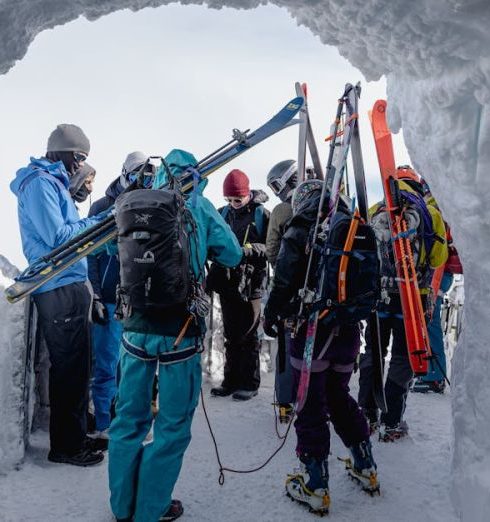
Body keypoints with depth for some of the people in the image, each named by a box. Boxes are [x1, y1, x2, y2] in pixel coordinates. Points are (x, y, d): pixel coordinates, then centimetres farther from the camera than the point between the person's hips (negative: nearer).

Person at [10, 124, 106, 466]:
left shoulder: (52, 182, 19)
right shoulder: (40, 182, -11)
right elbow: (57, 235, -18)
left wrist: (100, 220, 11)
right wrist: (98, 222, -10)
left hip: (68, 287, 10)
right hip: (60, 288, -10)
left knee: (74, 366, 16)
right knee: (70, 368, -3)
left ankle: (74, 436, 29)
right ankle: (67, 446, 9)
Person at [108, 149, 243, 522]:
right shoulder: (198, 206, -2)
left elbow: (124, 256, 18)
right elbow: (232, 255, 2)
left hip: (136, 328, 4)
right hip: (180, 332, -3)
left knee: (129, 417, 15)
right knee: (173, 424, 10)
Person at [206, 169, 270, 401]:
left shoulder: (261, 214, -5)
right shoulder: (223, 213, 9)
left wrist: (252, 249, -23)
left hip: (250, 283, -5)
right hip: (226, 282, 5)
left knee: (248, 335, 3)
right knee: (230, 334, 13)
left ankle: (250, 383, 14)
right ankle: (231, 380, 24)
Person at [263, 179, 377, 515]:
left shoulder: (300, 232, -10)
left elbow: (284, 282, -13)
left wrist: (272, 315, 4)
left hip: (312, 332, -6)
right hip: (349, 332, 6)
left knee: (311, 408, 4)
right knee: (339, 397, 23)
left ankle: (315, 487, 12)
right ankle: (366, 468, 33)